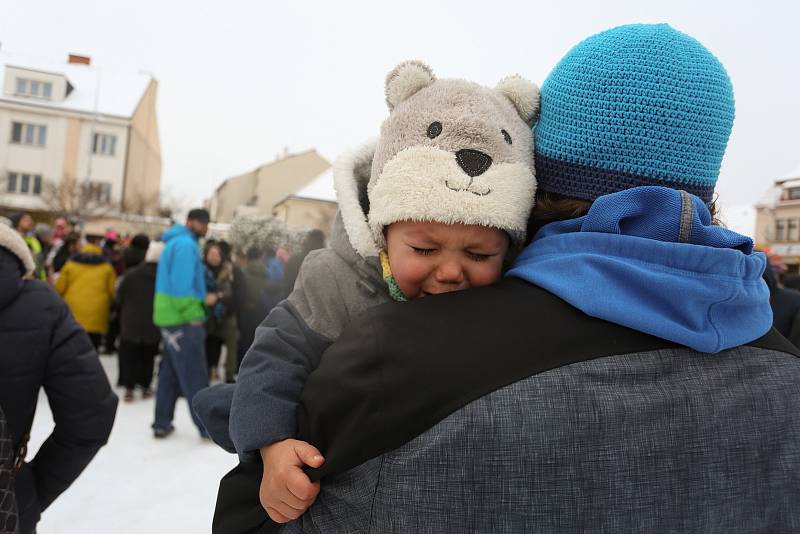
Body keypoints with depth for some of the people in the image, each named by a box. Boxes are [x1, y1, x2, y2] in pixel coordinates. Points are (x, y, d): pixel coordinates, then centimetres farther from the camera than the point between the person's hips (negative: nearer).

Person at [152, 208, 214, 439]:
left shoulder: (176, 242, 19)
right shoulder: (186, 244, -13)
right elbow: (181, 285, -22)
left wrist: (203, 298, 9)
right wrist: (193, 313, -19)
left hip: (172, 317, 10)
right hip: (183, 319, -10)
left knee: (170, 373, 14)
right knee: (194, 376, -5)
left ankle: (162, 424, 20)